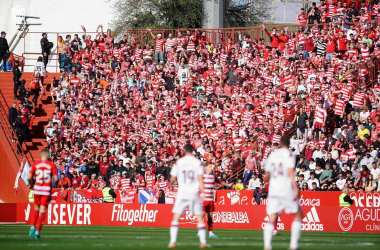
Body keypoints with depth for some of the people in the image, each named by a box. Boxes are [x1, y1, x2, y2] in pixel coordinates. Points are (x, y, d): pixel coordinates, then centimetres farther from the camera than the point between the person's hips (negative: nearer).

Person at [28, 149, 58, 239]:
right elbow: (56, 178, -8)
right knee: (43, 210, 2)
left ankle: (32, 226, 1)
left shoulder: (35, 164, 0)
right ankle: (38, 231, -2)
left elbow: (29, 177, -3)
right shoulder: (52, 165, -5)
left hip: (37, 188, 2)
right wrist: (55, 184, 14)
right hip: (47, 189, -2)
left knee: (36, 209, 18)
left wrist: (31, 184, 17)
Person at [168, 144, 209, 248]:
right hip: (194, 193, 0)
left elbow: (172, 179, 6)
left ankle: (172, 241, -8)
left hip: (182, 193, 0)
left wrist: (172, 183, 28)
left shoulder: (178, 162, 2)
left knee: (176, 217, 3)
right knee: (200, 218, 8)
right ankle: (203, 242, 5)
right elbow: (200, 180, -5)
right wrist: (203, 193, -5)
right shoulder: (198, 162, 1)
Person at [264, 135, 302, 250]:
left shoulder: (272, 155, 12)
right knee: (298, 215, 11)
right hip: (287, 189, -4)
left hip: (273, 189, 4)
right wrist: (296, 189, -19)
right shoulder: (289, 155, -3)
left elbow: (266, 177, 18)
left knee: (272, 220, 1)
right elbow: (291, 173, -16)